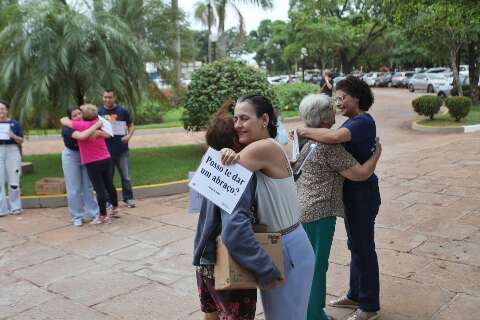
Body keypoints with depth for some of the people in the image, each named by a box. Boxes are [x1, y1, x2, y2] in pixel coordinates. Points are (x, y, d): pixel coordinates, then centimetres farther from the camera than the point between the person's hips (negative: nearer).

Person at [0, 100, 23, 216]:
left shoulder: (14, 123, 5)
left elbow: (21, 141, 5)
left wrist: (13, 136, -15)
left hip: (12, 152, -1)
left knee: (14, 182, 2)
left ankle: (15, 207, 12)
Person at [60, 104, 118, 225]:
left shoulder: (81, 125, -15)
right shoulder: (98, 124, 2)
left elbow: (63, 120, -6)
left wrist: (66, 119, 15)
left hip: (93, 163, -6)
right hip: (107, 159, 6)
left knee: (99, 189, 1)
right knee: (109, 185, 20)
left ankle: (103, 216, 10)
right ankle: (115, 207, 36)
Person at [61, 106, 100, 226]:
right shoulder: (67, 128, -27)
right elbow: (81, 136, -46)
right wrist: (95, 126, -39)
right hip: (71, 157, -4)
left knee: (88, 186, 9)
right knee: (74, 188, 1)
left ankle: (94, 214, 17)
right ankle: (77, 217, 12)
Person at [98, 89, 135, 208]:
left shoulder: (122, 111, 1)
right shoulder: (99, 112, 3)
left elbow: (131, 125, 9)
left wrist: (129, 136, -11)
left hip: (122, 150, -1)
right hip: (106, 150, 1)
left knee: (126, 176, 5)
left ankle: (128, 198, 18)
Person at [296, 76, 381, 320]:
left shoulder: (364, 122, -21)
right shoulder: (352, 122, 11)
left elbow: (334, 137, -37)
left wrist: (305, 132, -25)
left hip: (362, 194, -9)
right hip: (351, 192, 10)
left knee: (364, 247, 3)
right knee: (355, 245, 20)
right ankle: (355, 295, 36)